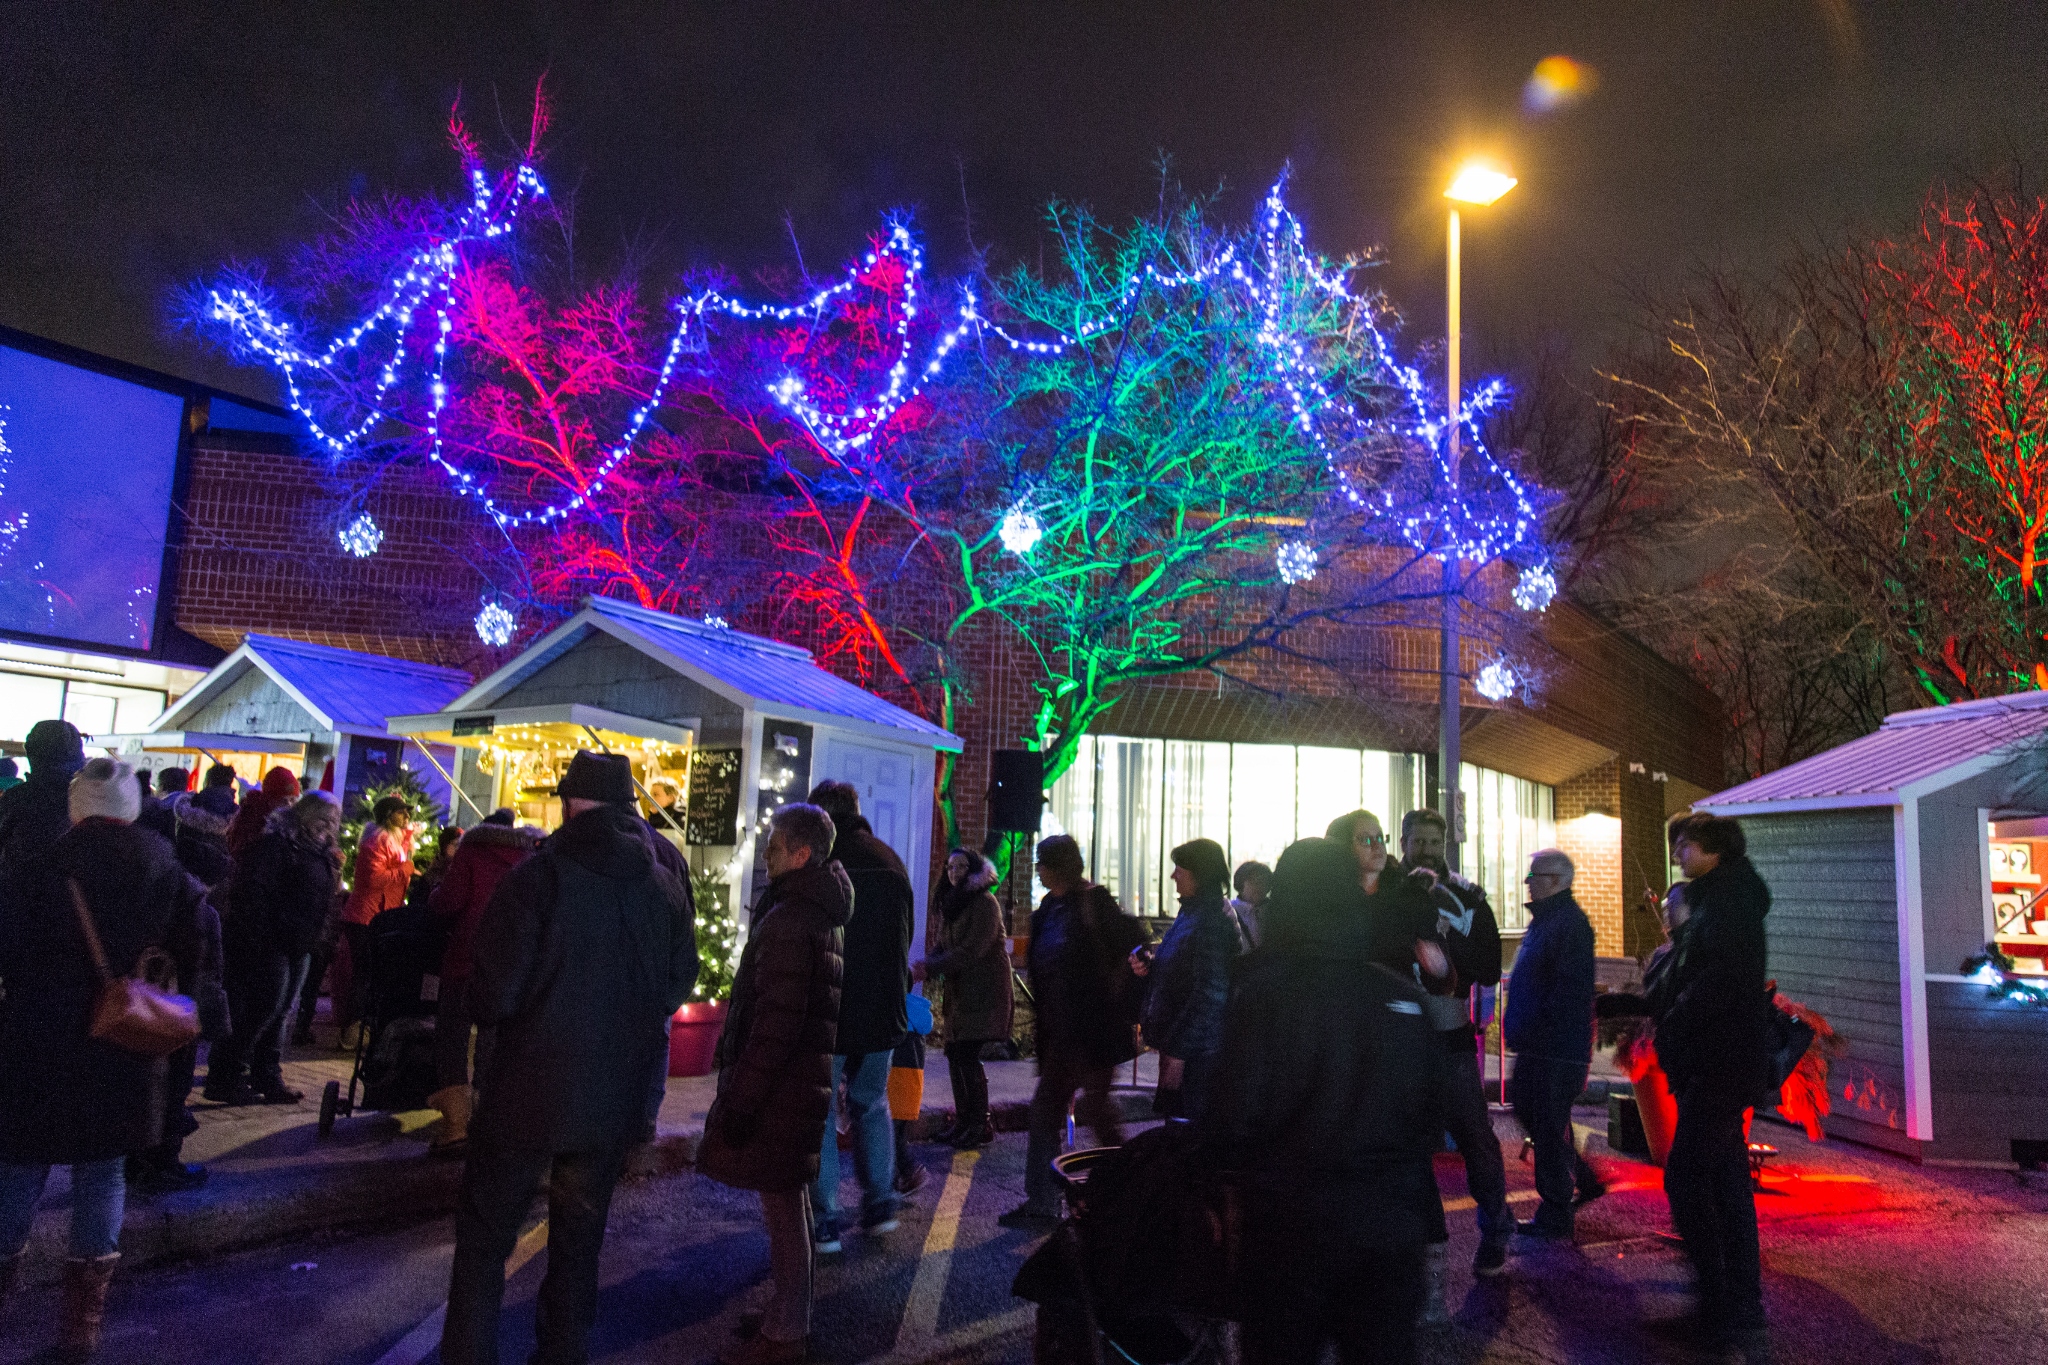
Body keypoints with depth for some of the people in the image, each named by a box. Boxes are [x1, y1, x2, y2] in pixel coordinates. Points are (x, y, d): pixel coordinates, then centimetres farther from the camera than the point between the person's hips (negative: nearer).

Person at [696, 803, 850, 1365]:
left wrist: (739, 1099, -19)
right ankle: (792, 1316, 31)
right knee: (790, 1197, 19)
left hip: (779, 1083, -10)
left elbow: (776, 1022, -23)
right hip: (806, 1074, 10)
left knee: (782, 1202, -1)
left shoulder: (788, 920, -19)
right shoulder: (823, 914, 13)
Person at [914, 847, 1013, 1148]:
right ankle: (964, 1121, 18)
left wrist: (931, 968, -20)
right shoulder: (947, 903, 15)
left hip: (984, 990, -8)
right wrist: (926, 966, -9)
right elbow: (941, 946, 13)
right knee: (954, 1053, 7)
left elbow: (972, 951, -18)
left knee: (967, 1055, -11)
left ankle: (981, 1125, -1)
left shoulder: (985, 902, -12)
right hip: (959, 990, 8)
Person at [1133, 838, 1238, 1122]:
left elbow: (1209, 994, -21)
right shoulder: (1190, 912, 13)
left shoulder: (1213, 921, -18)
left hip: (1197, 1055, -10)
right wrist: (1148, 968, 3)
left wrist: (1178, 1051, -21)